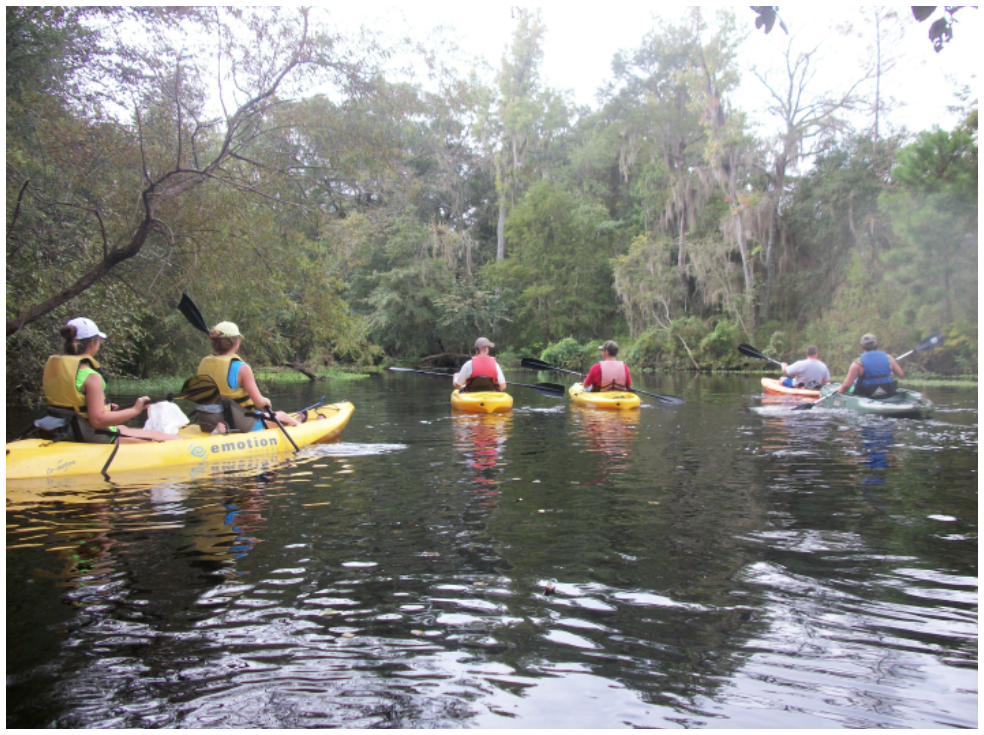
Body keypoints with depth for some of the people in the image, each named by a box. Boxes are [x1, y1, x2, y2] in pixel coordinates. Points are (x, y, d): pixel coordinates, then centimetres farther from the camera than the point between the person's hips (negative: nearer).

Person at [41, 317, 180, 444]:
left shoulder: (50, 367, 3)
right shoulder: (91, 377, -24)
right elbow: (97, 420, -29)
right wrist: (134, 410, -22)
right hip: (91, 438, -10)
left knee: (123, 428, 35)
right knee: (160, 437, -3)